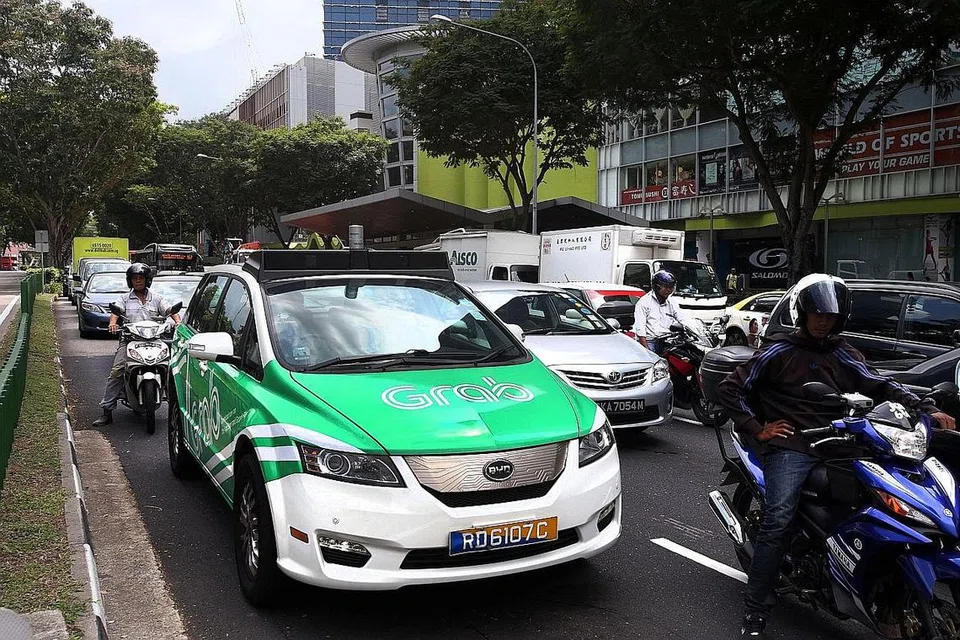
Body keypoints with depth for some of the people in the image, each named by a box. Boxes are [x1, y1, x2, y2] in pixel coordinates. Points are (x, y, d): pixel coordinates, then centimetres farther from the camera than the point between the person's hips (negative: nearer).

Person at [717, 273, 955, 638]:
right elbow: (731, 388, 5)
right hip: (790, 446, -4)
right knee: (779, 520, -24)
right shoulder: (779, 351, 8)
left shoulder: (843, 355, 20)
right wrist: (757, 430, -2)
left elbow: (880, 386, 9)